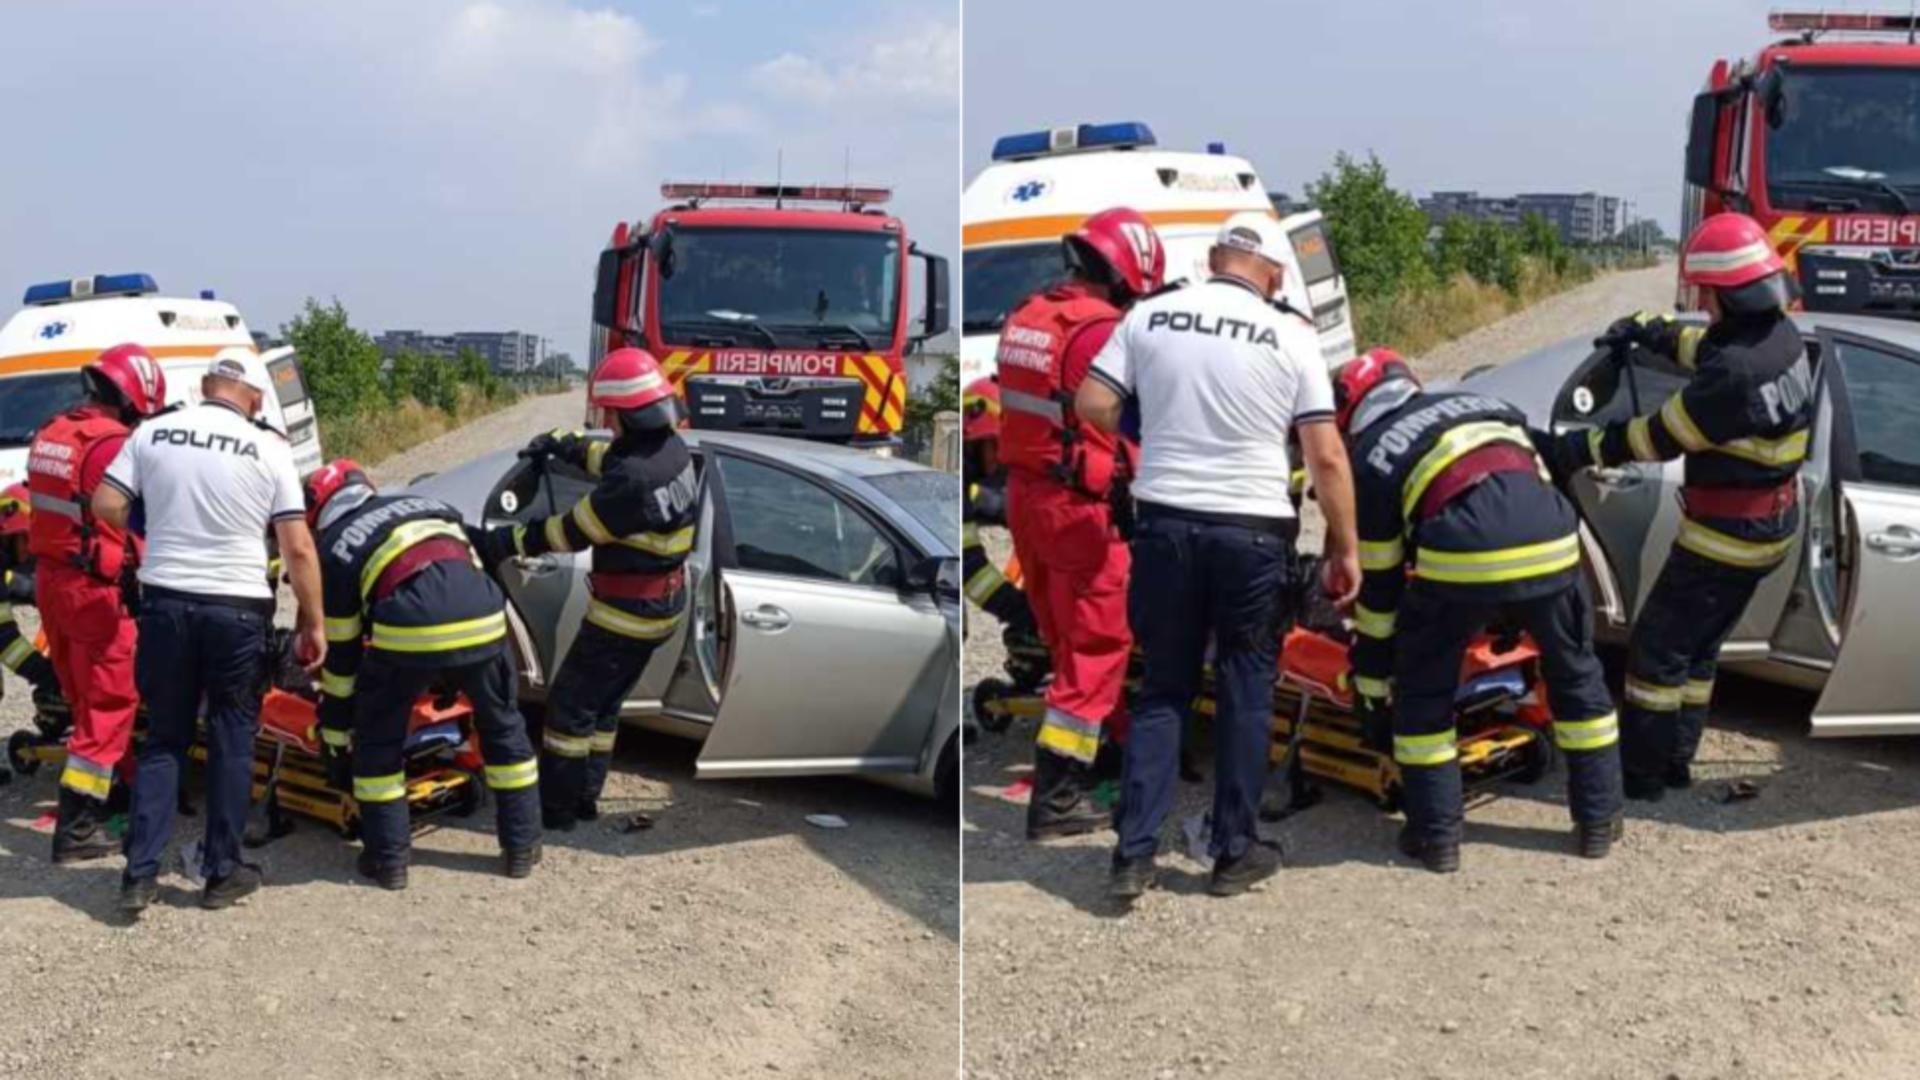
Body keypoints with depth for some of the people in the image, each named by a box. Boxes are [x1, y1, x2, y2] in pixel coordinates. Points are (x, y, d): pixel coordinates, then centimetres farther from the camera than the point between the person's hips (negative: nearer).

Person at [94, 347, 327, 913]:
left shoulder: (152, 432, 0)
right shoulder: (270, 449, -5)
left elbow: (105, 506, -2)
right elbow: (298, 548, -7)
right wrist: (312, 623, 1)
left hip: (165, 601, 2)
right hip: (237, 610, -2)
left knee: (163, 738, 13)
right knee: (232, 740, 11)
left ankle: (140, 873, 8)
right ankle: (222, 872, 16)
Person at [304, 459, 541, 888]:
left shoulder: (333, 548, 19)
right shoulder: (431, 505, 31)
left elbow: (340, 654, 19)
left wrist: (335, 736, 28)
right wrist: (457, 678, 44)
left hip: (408, 631, -4)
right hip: (482, 622, 4)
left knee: (378, 742, 18)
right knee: (504, 729, 23)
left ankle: (388, 857, 19)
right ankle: (521, 846, 29)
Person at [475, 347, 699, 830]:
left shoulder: (633, 481, -30)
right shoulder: (671, 448, -2)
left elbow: (571, 531, -20)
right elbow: (610, 458, 21)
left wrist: (506, 543, -10)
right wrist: (563, 447, 21)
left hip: (624, 612, -9)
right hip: (664, 604, 9)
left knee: (570, 704, 5)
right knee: (603, 704, 21)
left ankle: (555, 807, 13)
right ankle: (585, 795, 29)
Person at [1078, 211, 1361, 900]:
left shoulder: (1149, 316, 1)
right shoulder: (1291, 337, -3)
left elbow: (1091, 406, -1)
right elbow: (1327, 458, -5)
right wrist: (1344, 549, 3)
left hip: (1165, 522, 2)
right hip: (1253, 532, -2)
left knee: (1162, 689, 12)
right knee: (1245, 692, 11)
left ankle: (1134, 856, 9)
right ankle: (1234, 855, 19)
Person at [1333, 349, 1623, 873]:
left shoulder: (1368, 457, 18)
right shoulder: (1479, 403, 31)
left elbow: (1377, 585, 18)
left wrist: (1371, 684, 27)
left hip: (1461, 557, -4)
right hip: (1550, 545, 4)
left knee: (1424, 693, 17)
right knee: (1578, 677, 24)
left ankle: (1436, 834, 17)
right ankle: (1598, 819, 32)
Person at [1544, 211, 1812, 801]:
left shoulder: (1735, 374, -30)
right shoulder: (1780, 335, -1)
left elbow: (1659, 437, -20)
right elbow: (1703, 347, 21)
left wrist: (1581, 450, -11)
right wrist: (1647, 329, 23)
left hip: (1725, 535, -9)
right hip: (1772, 524, 9)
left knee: (1656, 648, 3)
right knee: (1697, 648, 20)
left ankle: (1641, 773, 11)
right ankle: (1675, 758, 29)